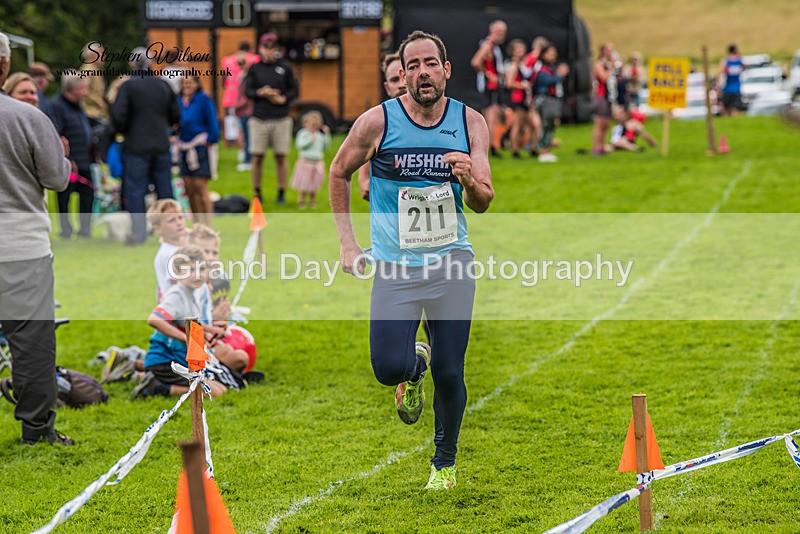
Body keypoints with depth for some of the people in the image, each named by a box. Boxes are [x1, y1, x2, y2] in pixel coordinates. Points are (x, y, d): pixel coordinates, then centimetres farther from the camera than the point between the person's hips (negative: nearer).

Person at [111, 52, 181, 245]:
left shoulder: (129, 86, -10)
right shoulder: (163, 85, 5)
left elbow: (118, 115, -16)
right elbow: (176, 115, 10)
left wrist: (124, 131, 3)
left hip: (137, 147, -4)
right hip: (161, 146, 4)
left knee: (135, 190, 1)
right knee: (164, 189, 11)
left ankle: (139, 233, -3)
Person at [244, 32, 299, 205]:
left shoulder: (285, 68, 7)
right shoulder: (254, 69, 7)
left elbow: (294, 90, 9)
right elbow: (248, 91, 5)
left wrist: (284, 98, -9)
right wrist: (260, 93, -13)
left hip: (281, 119, 0)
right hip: (259, 119, 0)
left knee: (281, 157, 1)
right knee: (257, 158, 0)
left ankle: (281, 192, 9)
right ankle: (257, 193, 9)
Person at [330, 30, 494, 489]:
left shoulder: (471, 124, 0)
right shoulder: (378, 122, -6)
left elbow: (483, 204, 2)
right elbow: (339, 173, 11)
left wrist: (470, 182, -21)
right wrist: (348, 242, 6)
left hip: (451, 262, 1)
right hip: (396, 266, -1)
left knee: (449, 373, -1)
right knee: (390, 368, -14)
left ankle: (445, 462, 25)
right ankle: (415, 366, 26)